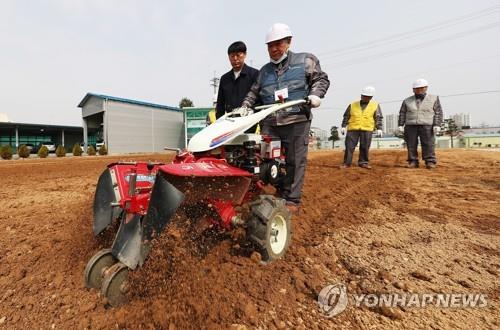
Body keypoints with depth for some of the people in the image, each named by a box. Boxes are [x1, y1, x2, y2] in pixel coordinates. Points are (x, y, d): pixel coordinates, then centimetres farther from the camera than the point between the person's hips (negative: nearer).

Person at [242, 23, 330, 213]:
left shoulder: (305, 61, 13)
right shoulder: (264, 71, 23)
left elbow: (321, 79, 11)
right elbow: (254, 93, 25)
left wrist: (315, 94, -8)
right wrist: (244, 108, 10)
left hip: (296, 121, -3)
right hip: (269, 124, 4)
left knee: (295, 162, 0)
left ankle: (292, 200, 11)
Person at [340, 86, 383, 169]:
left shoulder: (375, 105, 10)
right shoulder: (353, 105, 10)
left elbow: (378, 118, 8)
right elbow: (346, 116, 11)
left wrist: (379, 128, -1)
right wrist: (343, 126, 4)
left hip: (367, 130, 0)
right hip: (353, 129, 0)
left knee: (365, 147, 2)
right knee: (349, 146, -3)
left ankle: (363, 162, 12)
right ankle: (346, 163, 2)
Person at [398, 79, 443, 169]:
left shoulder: (434, 98, 8)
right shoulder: (407, 101, 11)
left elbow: (438, 113, 3)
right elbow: (402, 114, 9)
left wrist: (437, 125, -8)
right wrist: (400, 125, -1)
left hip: (426, 126, -1)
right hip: (410, 126, 1)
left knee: (428, 145, -5)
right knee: (411, 145, -2)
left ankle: (430, 162, -1)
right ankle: (413, 162, 3)